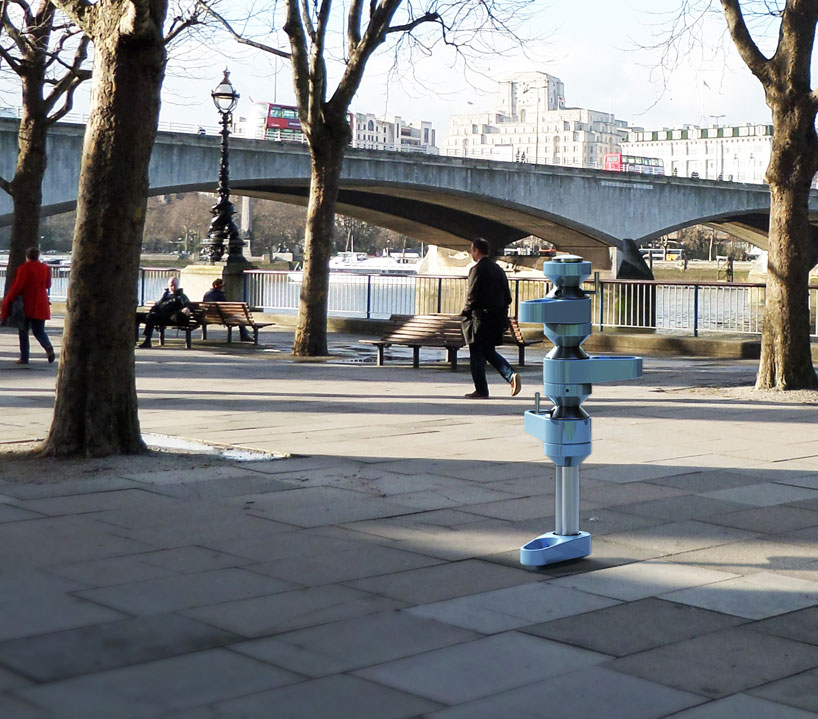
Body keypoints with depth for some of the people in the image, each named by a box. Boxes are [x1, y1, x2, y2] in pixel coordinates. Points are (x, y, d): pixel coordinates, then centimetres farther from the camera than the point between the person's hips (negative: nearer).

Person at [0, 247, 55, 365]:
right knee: (39, 330, 9)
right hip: (41, 305, 4)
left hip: (26, 305, -4)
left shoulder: (24, 269, -10)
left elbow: (17, 287, -11)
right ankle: (48, 347, -21)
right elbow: (48, 285, 14)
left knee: (23, 331, 9)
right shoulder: (45, 268, 3)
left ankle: (24, 358, 9)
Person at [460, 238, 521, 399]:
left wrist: (465, 314, -3)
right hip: (497, 318, 8)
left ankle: (481, 390, 5)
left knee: (476, 355, 2)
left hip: (480, 319, -8)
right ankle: (511, 375, -1)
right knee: (489, 351, 18)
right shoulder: (498, 270, 11)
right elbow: (507, 297, 11)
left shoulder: (477, 269, -13)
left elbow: (472, 297, -18)